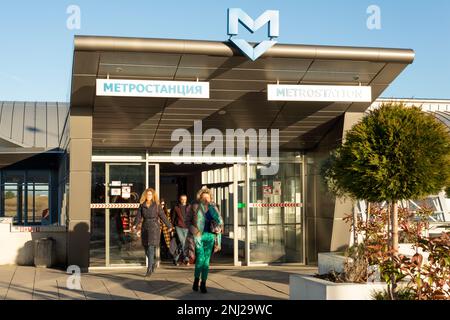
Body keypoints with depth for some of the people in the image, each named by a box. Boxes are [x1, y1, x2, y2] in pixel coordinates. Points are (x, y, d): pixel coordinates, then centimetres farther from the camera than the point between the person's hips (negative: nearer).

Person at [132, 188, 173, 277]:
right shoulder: (142, 205, 6)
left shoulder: (156, 205, -1)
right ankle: (153, 264, 35)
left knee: (151, 248, -12)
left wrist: (169, 226, 9)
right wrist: (135, 225, -19)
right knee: (146, 249, 11)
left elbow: (162, 216, 4)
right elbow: (139, 216, -2)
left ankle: (149, 269, -12)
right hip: (145, 228, 4)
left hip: (154, 227, -4)